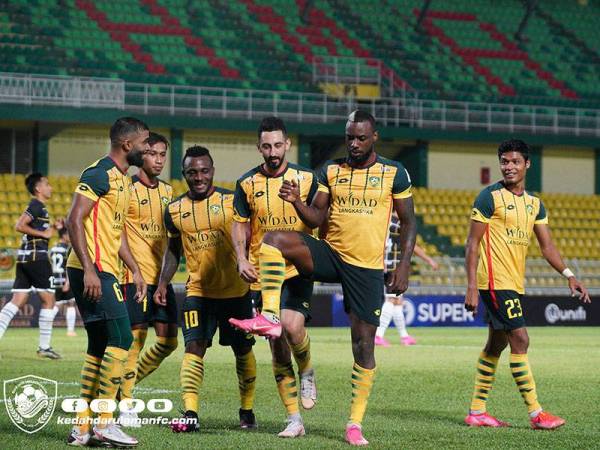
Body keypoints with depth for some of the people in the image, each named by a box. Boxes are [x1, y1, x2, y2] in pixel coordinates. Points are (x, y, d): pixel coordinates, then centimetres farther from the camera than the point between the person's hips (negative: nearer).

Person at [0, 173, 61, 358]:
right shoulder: (37, 206, -9)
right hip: (36, 257, -9)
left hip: (24, 258, 9)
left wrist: (53, 228, 18)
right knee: (48, 300, -2)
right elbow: (19, 226, -20)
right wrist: (43, 233, -15)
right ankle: (44, 347, 0)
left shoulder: (37, 206, 21)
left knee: (17, 301, 4)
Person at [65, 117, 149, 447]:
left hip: (104, 271, 10)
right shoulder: (100, 173, -12)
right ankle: (104, 423, -12)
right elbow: (75, 221, -18)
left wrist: (135, 270, 21)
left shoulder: (124, 180, 19)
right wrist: (89, 270, -23)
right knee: (121, 337, -13)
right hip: (93, 270, -10)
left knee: (99, 345, 10)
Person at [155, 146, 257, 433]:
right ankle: (190, 414, -22)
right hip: (198, 291, 1)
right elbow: (173, 249, 15)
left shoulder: (232, 201, -6)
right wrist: (163, 283, 4)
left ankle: (247, 411, 25)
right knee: (194, 347, -14)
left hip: (235, 290, -1)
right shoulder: (175, 210, 3)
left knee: (243, 351, 10)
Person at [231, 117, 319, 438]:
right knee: (277, 345, 2)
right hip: (262, 275, 2)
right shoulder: (247, 184, 3)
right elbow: (240, 226, 9)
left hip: (298, 270, -2)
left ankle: (307, 372, 7)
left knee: (291, 325, -26)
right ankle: (294, 420, 9)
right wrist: (241, 259, -7)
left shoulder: (306, 179, 0)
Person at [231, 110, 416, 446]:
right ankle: (269, 316, -24)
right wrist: (297, 202, -14)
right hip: (330, 254, 2)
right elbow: (317, 219, 6)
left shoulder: (394, 174, -1)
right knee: (274, 239, -23)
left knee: (364, 343, -2)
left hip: (368, 267, -2)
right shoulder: (331, 171, 7)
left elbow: (409, 221, 3)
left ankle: (355, 424, 7)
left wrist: (404, 266, -6)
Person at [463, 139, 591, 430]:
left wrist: (569, 275, -2)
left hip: (514, 284, 8)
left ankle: (476, 412, 18)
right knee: (520, 340, -12)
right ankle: (536, 414, -10)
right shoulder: (490, 197, -8)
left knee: (496, 345, 11)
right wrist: (472, 286, -15)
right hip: (495, 282, -8)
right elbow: (473, 243, -9)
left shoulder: (534, 204, 13)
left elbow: (546, 246, 13)